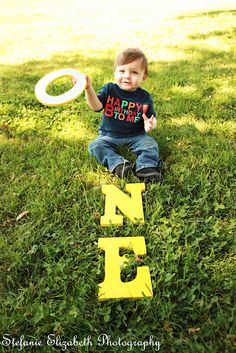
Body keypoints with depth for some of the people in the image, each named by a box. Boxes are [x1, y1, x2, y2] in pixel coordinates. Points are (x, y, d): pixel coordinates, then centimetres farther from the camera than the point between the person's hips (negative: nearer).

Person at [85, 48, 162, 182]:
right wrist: (89, 88, -37)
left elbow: (151, 117, 2)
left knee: (151, 145, -21)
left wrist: (150, 124, -24)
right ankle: (117, 164, -33)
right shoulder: (109, 89, -6)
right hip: (109, 136, 1)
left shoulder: (145, 97, -5)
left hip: (136, 136, 0)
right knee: (95, 146, -21)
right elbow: (96, 106, -20)